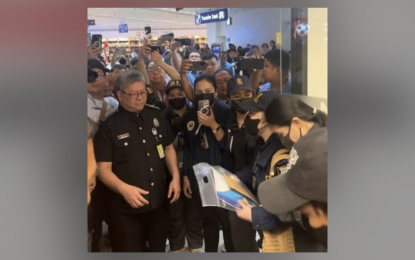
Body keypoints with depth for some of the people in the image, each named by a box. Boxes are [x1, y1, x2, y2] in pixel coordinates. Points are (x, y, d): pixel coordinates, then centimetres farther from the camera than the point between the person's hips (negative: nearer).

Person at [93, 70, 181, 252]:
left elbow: (168, 148, 14)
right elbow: (103, 168, -12)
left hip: (159, 202, 5)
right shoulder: (109, 126, -11)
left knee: (158, 248, 21)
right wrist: (124, 188, -28)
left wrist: (175, 177, 2)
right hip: (126, 208, -4)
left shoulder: (157, 117, 4)